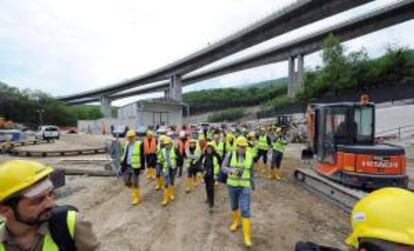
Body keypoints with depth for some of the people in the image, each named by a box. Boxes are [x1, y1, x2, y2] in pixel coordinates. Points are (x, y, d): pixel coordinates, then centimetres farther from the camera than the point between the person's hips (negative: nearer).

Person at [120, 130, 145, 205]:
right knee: (126, 182, 12)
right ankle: (134, 190, 40)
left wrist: (142, 168, -10)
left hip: (135, 167, -6)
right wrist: (122, 165, 13)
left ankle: (136, 198, 19)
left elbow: (142, 157, -10)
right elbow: (124, 155, 16)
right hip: (126, 167, 6)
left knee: (134, 183, 2)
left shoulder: (139, 144, -11)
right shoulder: (126, 144, 9)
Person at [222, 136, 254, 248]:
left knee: (245, 210, -7)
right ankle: (235, 222, 48)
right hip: (232, 185, 1)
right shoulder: (230, 155, -11)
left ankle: (247, 236, 3)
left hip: (245, 186, -1)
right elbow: (223, 168, -9)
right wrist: (232, 170, -28)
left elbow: (251, 171, 8)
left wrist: (252, 182, 17)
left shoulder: (250, 157, -7)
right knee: (234, 206, 21)